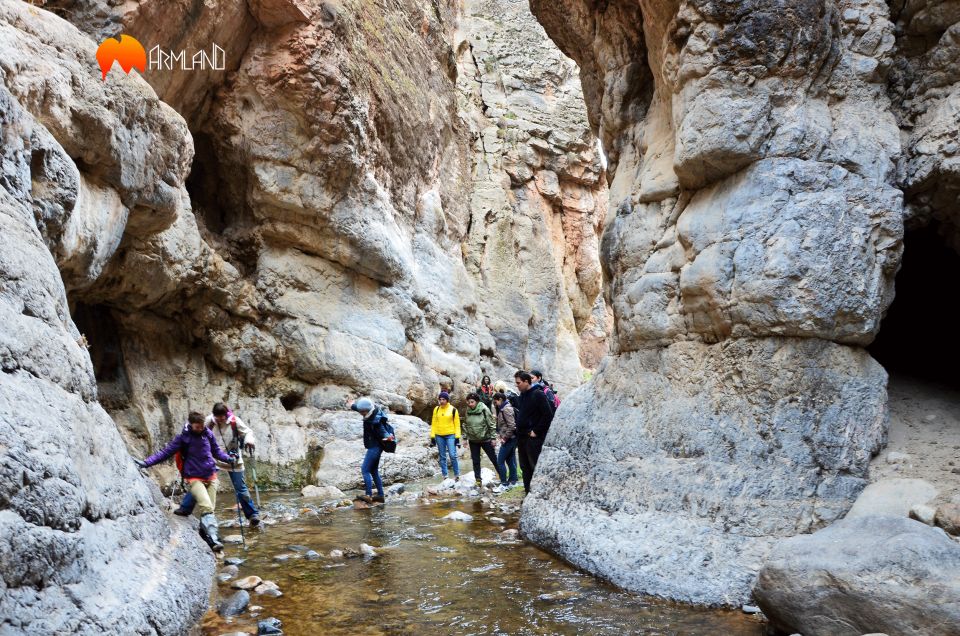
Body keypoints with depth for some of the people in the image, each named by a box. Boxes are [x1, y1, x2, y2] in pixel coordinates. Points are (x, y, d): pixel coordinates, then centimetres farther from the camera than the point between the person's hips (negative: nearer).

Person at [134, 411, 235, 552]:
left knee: (210, 508, 3)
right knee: (206, 507, -20)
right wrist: (146, 463, -13)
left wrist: (228, 458, 2)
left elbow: (216, 450, 18)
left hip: (211, 476, 5)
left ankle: (205, 532, 14)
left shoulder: (208, 434, 4)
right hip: (195, 478, -5)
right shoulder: (183, 438, -7)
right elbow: (165, 452, -6)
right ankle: (213, 538, -24)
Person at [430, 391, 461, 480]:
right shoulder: (436, 409, 6)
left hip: (450, 435, -3)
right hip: (439, 436, 3)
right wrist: (432, 437, 4)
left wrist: (457, 437, -6)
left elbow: (457, 424, 0)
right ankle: (444, 475, 13)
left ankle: (456, 474, 3)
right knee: (442, 457, 7)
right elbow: (433, 423, 9)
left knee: (453, 456, -10)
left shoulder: (453, 410, -1)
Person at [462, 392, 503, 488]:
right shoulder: (468, 411, -1)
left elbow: (492, 424, -12)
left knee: (494, 459, 3)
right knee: (476, 461, 9)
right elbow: (465, 425, 11)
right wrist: (466, 437, 8)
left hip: (485, 439, -4)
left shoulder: (484, 410, -16)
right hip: (473, 441, 4)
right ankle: (478, 480, 20)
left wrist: (493, 437, -12)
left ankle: (503, 479, 11)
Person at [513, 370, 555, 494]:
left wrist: (536, 431, -16)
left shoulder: (538, 394, -12)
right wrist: (519, 430, 11)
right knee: (525, 467, 13)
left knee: (535, 467, -5)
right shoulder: (522, 395, 13)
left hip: (533, 438, -9)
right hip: (522, 437, 9)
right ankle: (528, 492, 20)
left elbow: (548, 415, -17)